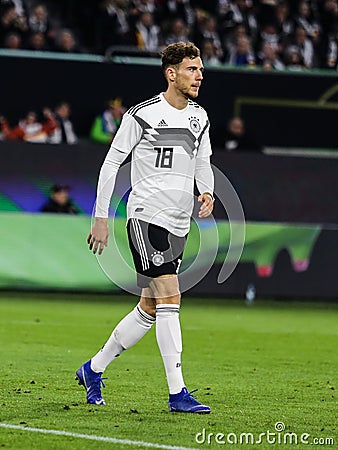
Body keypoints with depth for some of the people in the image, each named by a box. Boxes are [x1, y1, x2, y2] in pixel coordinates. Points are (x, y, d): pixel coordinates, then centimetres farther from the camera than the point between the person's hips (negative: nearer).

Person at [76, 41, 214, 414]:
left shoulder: (199, 117, 11)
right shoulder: (143, 115, -8)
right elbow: (111, 163, -3)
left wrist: (207, 192, 2)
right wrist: (101, 218, -4)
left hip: (179, 226, 7)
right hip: (147, 218, -7)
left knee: (149, 310, 11)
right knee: (170, 301, -16)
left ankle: (93, 369, 27)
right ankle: (177, 393, -14)